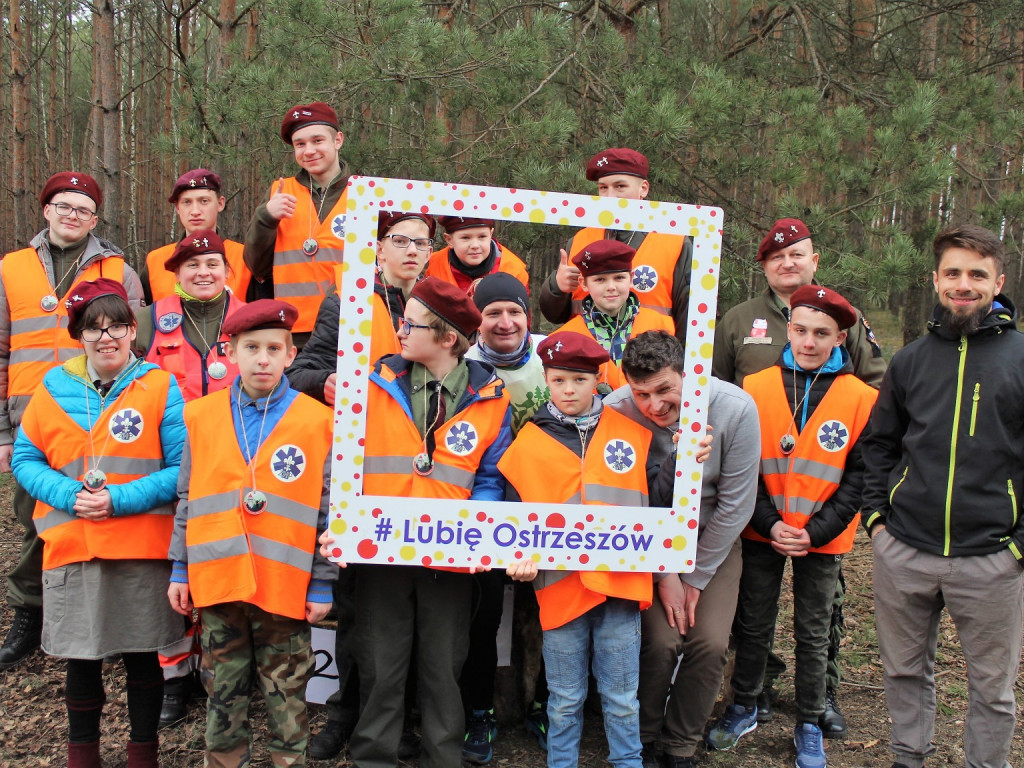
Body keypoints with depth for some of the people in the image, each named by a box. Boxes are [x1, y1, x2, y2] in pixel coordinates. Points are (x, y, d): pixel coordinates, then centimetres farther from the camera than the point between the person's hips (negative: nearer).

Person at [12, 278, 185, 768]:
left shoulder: (160, 387, -4)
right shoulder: (55, 388, 5)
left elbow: (183, 469, -7)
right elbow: (25, 459, 7)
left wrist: (118, 499, -17)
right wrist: (68, 495, -11)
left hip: (143, 548, -2)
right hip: (71, 546, 2)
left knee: (142, 655, 10)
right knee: (81, 658, 12)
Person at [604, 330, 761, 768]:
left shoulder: (736, 409, -22)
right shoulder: (616, 411, -23)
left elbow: (736, 505, -13)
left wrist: (696, 577, -9)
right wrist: (664, 573, -10)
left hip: (713, 539, 1)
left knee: (710, 643, -12)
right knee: (660, 641, -15)